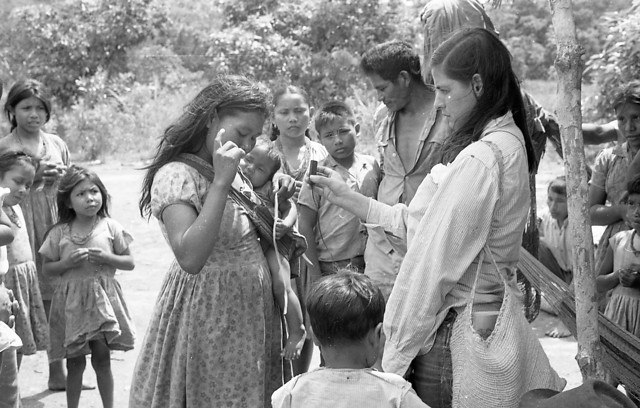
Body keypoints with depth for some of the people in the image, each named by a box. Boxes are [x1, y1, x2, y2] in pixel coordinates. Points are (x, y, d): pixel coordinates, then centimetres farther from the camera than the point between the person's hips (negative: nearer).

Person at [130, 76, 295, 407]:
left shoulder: (229, 170, 6)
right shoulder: (175, 175, -19)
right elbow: (190, 258, -34)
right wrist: (221, 182, -32)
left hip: (250, 308, 8)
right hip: (208, 311, -8)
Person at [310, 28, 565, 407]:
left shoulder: (480, 158, -20)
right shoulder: (508, 141, 10)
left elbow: (437, 263, -19)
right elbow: (422, 223, 12)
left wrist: (400, 345, -13)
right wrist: (349, 198, 13)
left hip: (456, 327, -9)